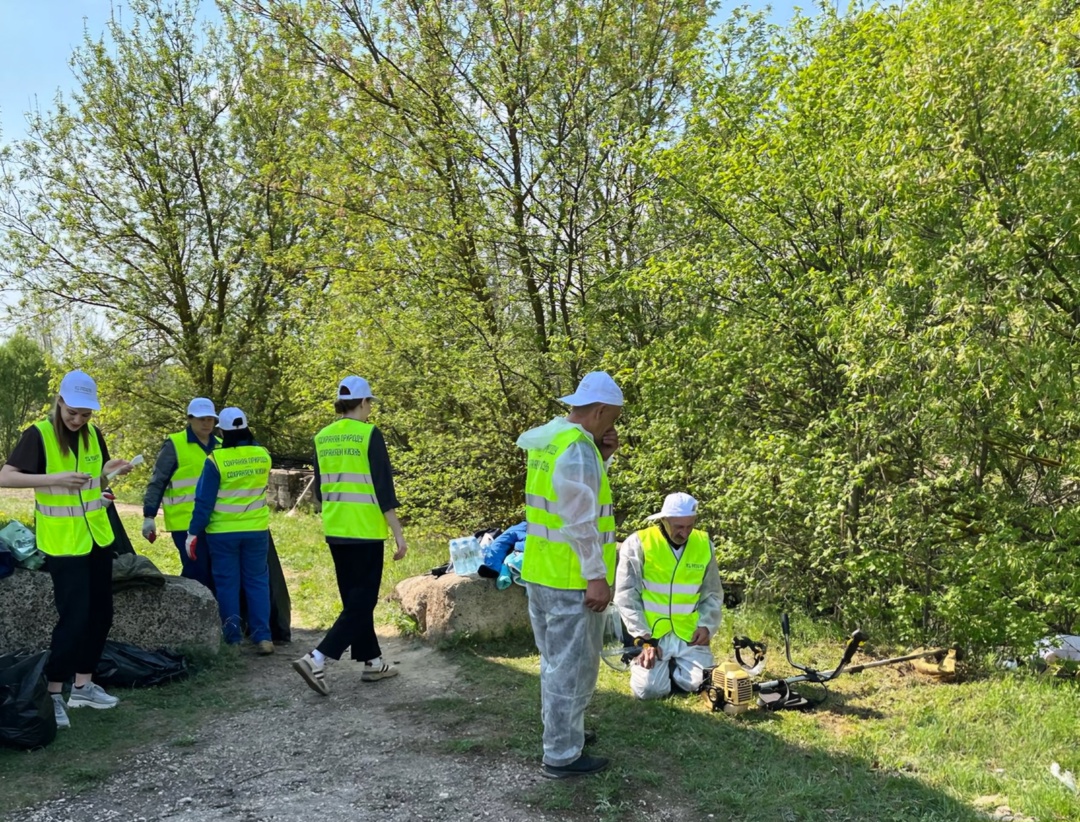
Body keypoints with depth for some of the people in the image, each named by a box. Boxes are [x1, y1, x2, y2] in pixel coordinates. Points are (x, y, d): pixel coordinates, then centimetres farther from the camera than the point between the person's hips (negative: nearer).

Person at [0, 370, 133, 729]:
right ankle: (53, 694, 7)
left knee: (100, 615, 11)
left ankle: (83, 686, 24)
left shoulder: (94, 435, 5)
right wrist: (55, 478, -31)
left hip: (98, 538, 7)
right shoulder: (38, 435, -13)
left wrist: (110, 471, -3)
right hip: (63, 544, -7)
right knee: (74, 617, -7)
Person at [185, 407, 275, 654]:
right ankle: (263, 636, 5)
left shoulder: (216, 459, -13)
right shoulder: (263, 455, -2)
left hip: (222, 532, -3)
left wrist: (193, 532, -5)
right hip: (256, 530, 3)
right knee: (257, 581, 10)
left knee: (227, 584, 8)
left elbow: (204, 501, -12)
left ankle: (233, 638, 13)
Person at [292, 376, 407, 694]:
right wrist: (398, 533, -10)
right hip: (365, 531, -7)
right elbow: (383, 489, -14)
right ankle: (317, 659, -10)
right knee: (361, 602, 0)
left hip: (335, 530, 7)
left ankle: (372, 662, 24)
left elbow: (320, 489, 14)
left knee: (353, 598, 16)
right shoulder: (369, 435, -12)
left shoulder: (322, 438, 7)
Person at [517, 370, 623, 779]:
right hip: (572, 579, -10)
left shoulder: (548, 439, 10)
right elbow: (581, 521, -22)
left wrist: (602, 459, 8)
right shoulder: (578, 448, -19)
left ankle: (560, 733, 36)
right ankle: (562, 755, 11)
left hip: (541, 572, 10)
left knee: (555, 660, 22)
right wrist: (597, 576, -19)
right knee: (572, 666, 1)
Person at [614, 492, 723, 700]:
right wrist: (644, 638, -15)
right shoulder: (638, 544, -9)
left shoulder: (704, 545, 3)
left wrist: (707, 625, -4)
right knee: (650, 689, -20)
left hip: (689, 635, 3)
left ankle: (673, 666, 20)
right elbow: (626, 596, -8)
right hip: (651, 634, -3)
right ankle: (641, 662, 17)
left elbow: (713, 595, 14)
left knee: (704, 684, -13)